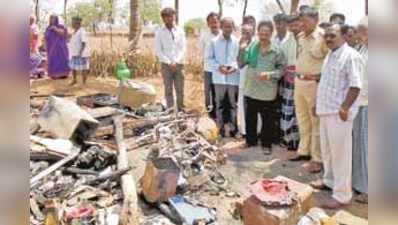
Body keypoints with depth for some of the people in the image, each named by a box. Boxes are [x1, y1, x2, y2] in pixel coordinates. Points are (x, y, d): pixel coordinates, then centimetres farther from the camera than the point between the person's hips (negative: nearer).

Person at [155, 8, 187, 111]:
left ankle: (181, 110, 12)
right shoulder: (159, 32, 1)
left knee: (180, 89, 3)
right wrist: (169, 62, -10)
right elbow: (158, 51, -2)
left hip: (179, 64, 1)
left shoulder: (180, 31, 5)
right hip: (166, 65, -1)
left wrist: (175, 61, -9)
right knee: (168, 90, 3)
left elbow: (183, 48, 2)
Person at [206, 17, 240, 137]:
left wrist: (235, 67, -16)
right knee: (219, 104, 9)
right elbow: (209, 58, 2)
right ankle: (221, 127, 23)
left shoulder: (237, 42, -3)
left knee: (233, 103, 11)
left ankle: (233, 127, 24)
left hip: (233, 77, 0)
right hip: (219, 77, 0)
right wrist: (219, 67, -12)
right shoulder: (214, 42, -1)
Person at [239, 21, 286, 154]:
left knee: (267, 119, 7)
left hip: (267, 91, -3)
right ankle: (250, 140, 31)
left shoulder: (276, 51, -5)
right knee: (250, 117, 14)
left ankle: (266, 144, 22)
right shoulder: (251, 47, 4)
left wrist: (270, 74, -20)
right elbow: (241, 63, 4)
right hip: (250, 89, 3)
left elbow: (282, 69, -5)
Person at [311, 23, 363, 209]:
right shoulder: (330, 56, 16)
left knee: (340, 152, -4)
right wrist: (318, 103, 20)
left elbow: (355, 85, -20)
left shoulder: (350, 56, -13)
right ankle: (329, 180, 37)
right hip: (326, 110, 9)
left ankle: (342, 195, 6)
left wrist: (344, 108, -24)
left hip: (339, 112, -9)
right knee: (327, 149, 20)